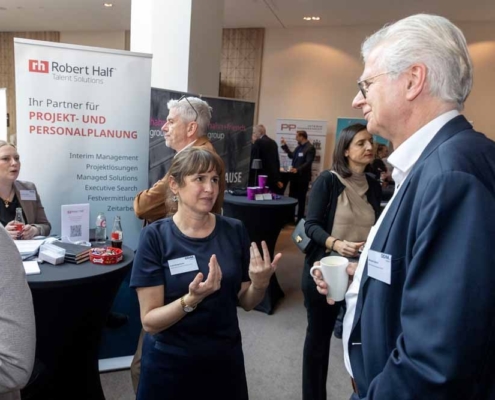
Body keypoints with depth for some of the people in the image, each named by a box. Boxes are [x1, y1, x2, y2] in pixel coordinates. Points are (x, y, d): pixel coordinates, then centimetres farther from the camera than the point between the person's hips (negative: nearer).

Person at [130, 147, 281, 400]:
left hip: (225, 359, 3)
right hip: (170, 365, -2)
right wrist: (191, 299, -31)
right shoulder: (156, 236, -14)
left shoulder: (234, 231, -7)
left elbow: (245, 302, 1)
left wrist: (260, 284, -19)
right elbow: (150, 322, -15)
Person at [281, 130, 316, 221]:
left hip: (303, 177, -8)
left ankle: (300, 219, 13)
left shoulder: (310, 148, -14)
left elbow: (308, 163, -22)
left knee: (301, 199, 2)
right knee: (291, 197, 12)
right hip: (295, 175, 8)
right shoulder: (299, 146, 13)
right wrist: (284, 145, 21)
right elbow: (292, 155, 24)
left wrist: (297, 170, -32)